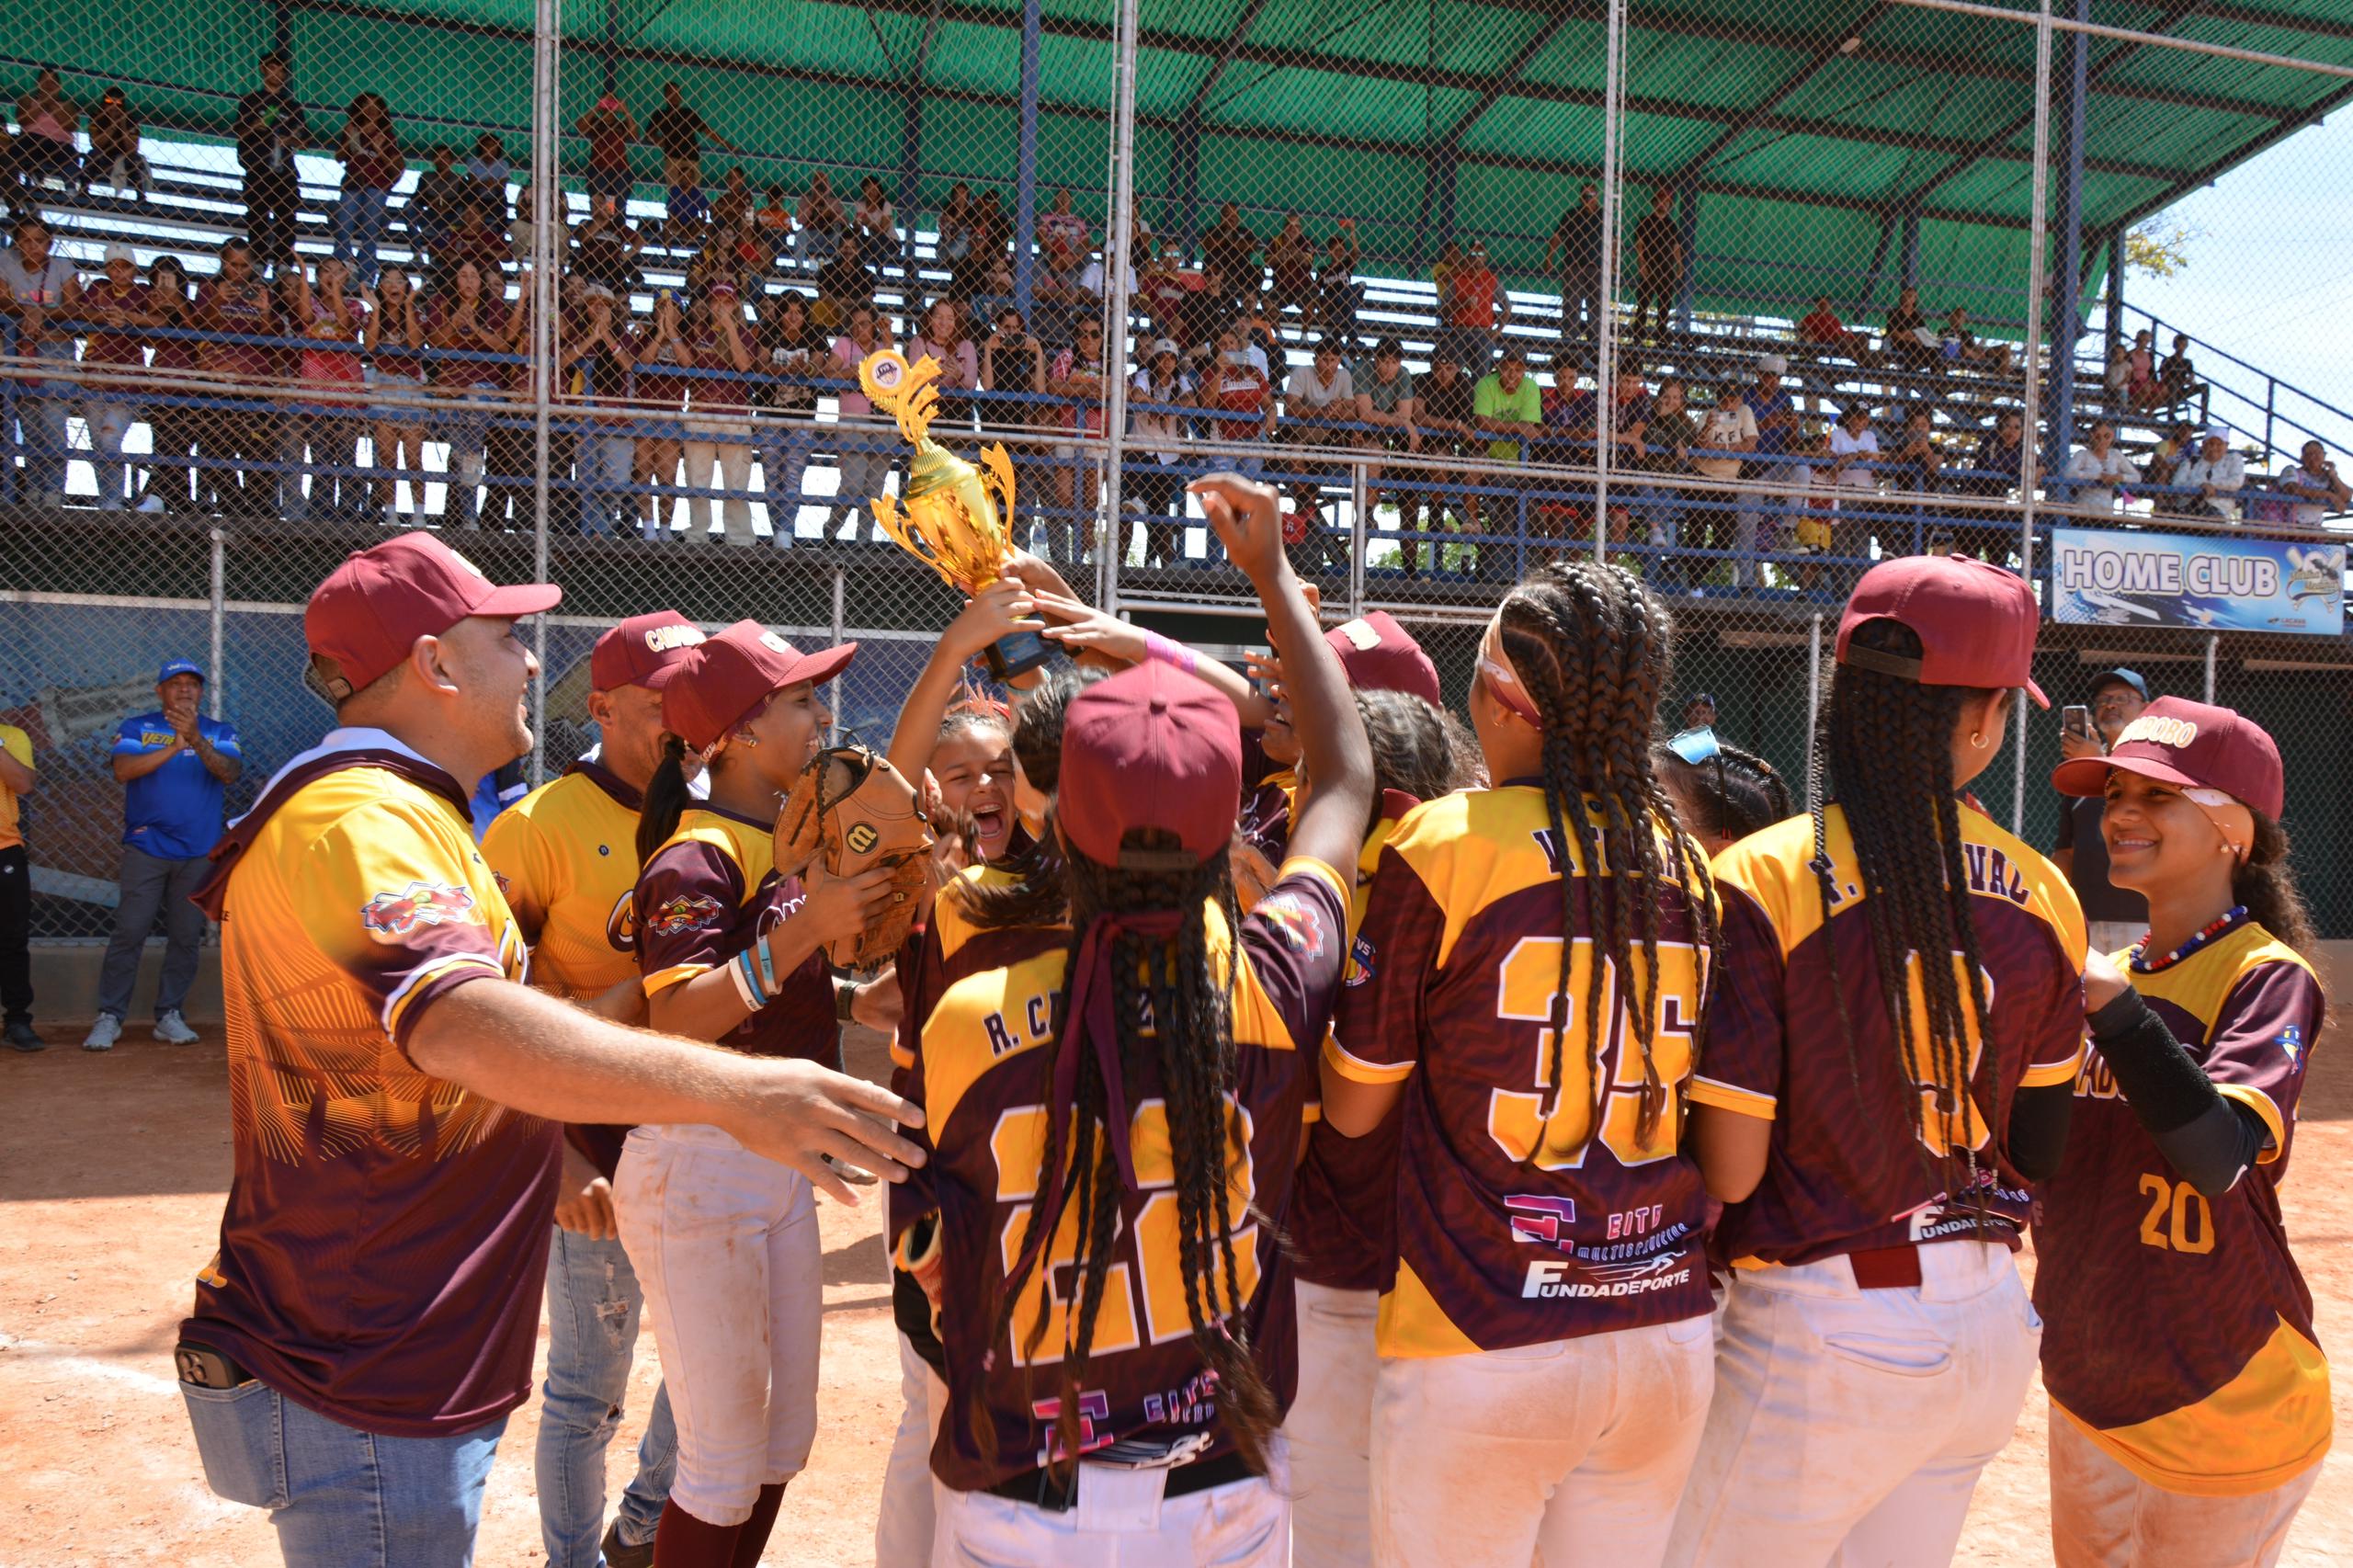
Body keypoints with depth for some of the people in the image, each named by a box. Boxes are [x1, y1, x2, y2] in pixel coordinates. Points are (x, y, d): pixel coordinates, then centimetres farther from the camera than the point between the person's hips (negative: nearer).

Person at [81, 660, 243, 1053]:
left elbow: (229, 772, -11)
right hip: (146, 848, -1)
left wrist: (197, 741, -28)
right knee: (129, 932, -6)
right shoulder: (137, 728, 6)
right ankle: (109, 1017, -1)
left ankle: (169, 1016, 13)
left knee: (186, 936, 4)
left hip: (199, 853, 1)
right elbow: (123, 769, -12)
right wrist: (174, 747, -23)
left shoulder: (220, 733, 7)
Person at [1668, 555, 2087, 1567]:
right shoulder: (2044, 896, 1)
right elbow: (2040, 1149, 9)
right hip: (1994, 1329, 6)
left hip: (1825, 1336, -6)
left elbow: (1729, 1170, -16)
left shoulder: (1760, 883, -16)